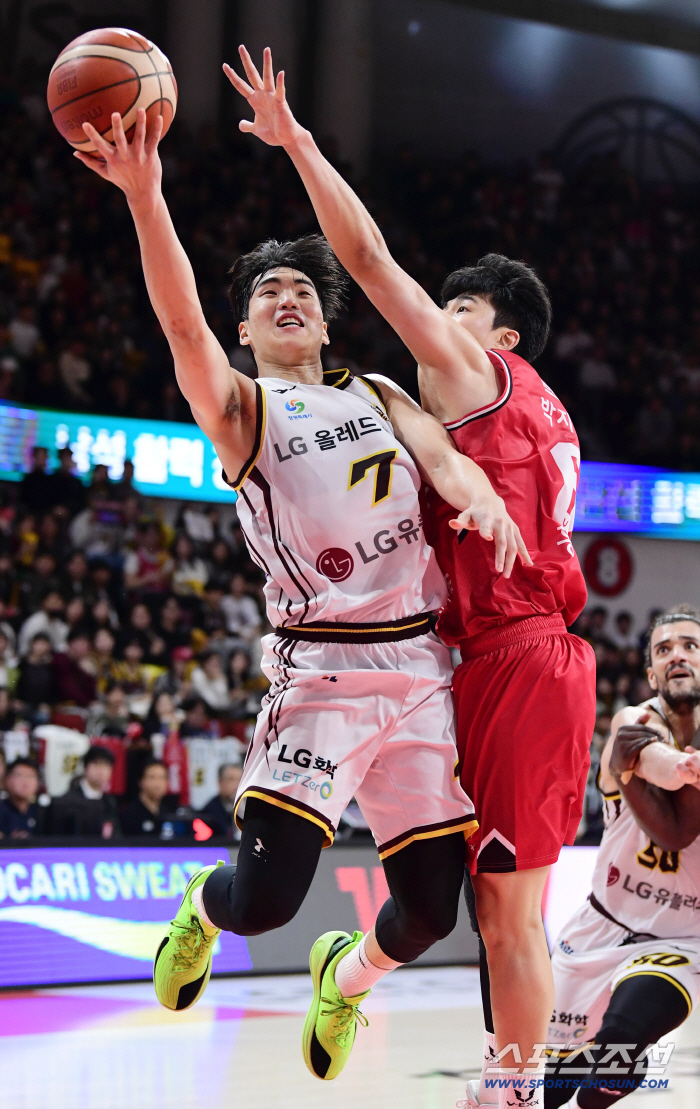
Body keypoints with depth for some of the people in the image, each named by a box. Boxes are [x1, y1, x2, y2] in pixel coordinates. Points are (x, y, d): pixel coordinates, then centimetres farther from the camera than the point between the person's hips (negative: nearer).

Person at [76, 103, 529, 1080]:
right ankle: (200, 911, 22)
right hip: (324, 666, -4)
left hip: (423, 665, 4)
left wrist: (483, 497, -24)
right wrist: (144, 196, -30)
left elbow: (444, 458, 1)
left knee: (433, 904, 4)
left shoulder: (378, 396, 19)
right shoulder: (241, 408, 5)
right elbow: (182, 321, -14)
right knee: (264, 896, -16)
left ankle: (344, 975, 39)